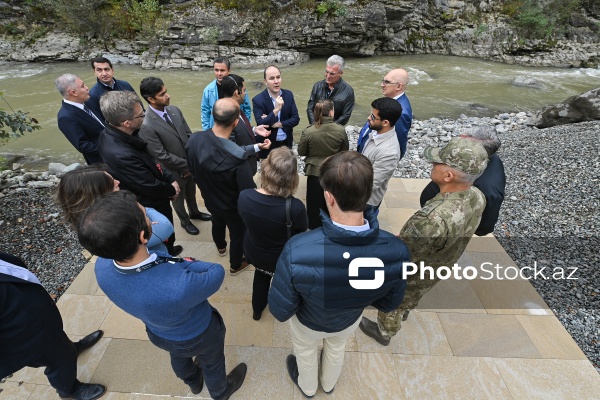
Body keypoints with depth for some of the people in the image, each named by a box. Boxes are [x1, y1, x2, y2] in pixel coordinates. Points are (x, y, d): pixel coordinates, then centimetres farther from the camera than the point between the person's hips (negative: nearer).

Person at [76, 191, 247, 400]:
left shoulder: (102, 267, -30)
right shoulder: (179, 287, -49)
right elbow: (217, 273, -27)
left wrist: (176, 263, -20)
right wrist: (186, 263, -17)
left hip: (158, 332, 5)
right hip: (199, 335, -4)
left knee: (179, 357, 37)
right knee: (212, 363, 30)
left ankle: (193, 382, 69)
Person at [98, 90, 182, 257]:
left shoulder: (112, 133, -12)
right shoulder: (121, 155, -41)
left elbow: (149, 160, -1)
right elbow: (151, 187, -28)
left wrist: (170, 179, -8)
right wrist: (171, 189, -10)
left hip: (148, 199, 8)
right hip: (151, 206, -8)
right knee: (164, 235, 21)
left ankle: (168, 249, 58)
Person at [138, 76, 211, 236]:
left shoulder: (174, 110, -7)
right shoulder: (146, 126, -27)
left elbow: (189, 134, 0)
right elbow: (161, 155, -25)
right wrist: (186, 166, -18)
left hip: (190, 164, 6)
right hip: (174, 170, -6)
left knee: (191, 191, 28)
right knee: (179, 197, 20)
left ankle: (194, 212, 55)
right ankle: (185, 221, 46)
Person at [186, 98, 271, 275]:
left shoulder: (193, 140, -22)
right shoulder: (237, 158, -42)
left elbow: (193, 171, -4)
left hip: (210, 199, 6)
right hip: (233, 206, -5)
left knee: (217, 223, 35)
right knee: (238, 234, 24)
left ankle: (221, 247, 67)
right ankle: (236, 265, 51)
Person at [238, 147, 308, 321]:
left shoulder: (244, 196, -28)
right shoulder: (295, 207, -39)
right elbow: (303, 227, -15)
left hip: (253, 252, 3)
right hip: (282, 258, -2)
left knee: (261, 274, 35)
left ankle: (257, 309, 60)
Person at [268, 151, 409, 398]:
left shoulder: (297, 251, -45)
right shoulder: (396, 251, -35)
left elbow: (280, 311, -28)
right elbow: (389, 303, -14)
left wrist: (305, 295, -6)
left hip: (308, 321, -2)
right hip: (349, 320, 3)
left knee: (305, 352, 34)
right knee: (336, 349, 37)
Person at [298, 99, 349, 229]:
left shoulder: (308, 132, -20)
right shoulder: (341, 130, -17)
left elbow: (301, 152, -8)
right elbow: (345, 151, -3)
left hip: (315, 172, -1)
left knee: (315, 203, 19)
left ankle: (315, 228, 37)